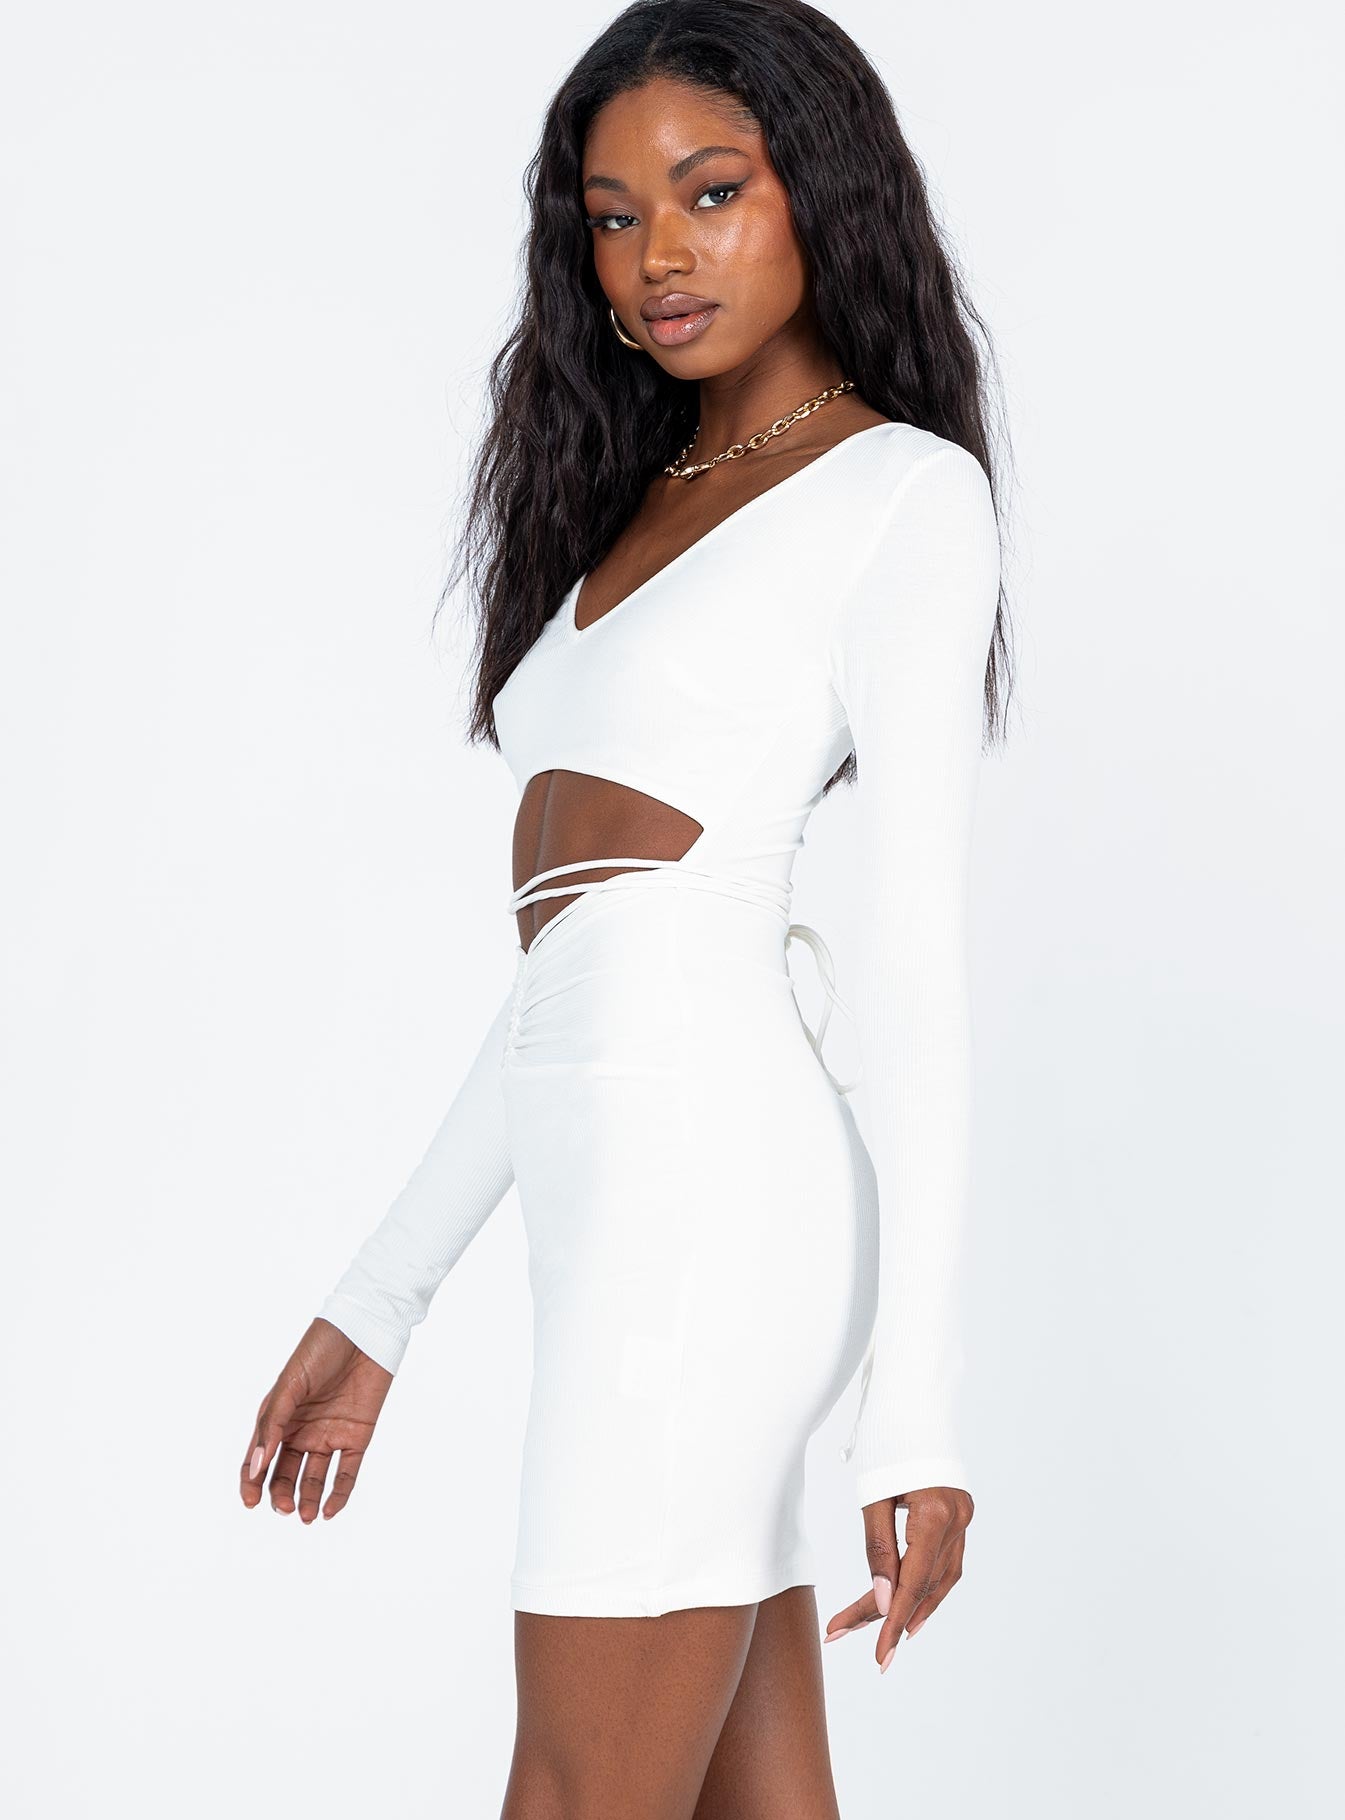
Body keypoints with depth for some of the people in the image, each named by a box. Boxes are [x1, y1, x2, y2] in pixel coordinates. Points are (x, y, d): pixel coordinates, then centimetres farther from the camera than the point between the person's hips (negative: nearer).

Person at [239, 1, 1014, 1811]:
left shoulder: (903, 492, 0)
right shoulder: (636, 507, 22)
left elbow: (915, 968, -8)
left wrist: (913, 1404, -13)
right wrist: (379, 1303, 18)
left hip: (707, 1178, -8)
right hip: (630, 1197, 8)